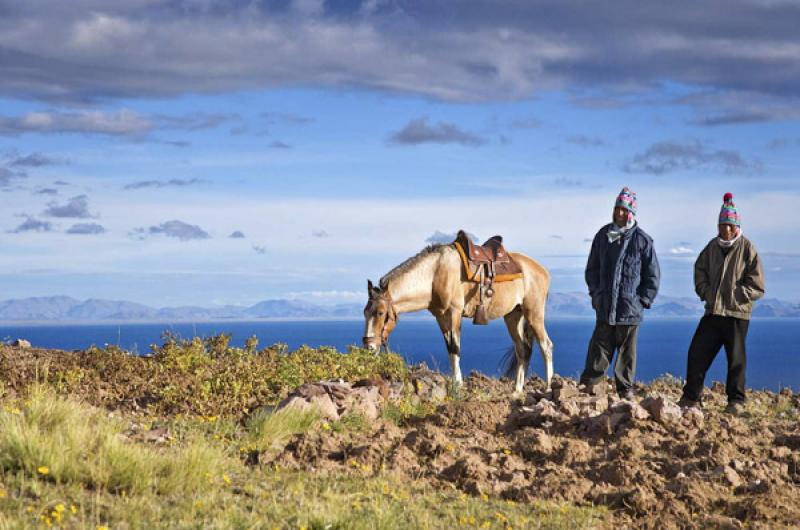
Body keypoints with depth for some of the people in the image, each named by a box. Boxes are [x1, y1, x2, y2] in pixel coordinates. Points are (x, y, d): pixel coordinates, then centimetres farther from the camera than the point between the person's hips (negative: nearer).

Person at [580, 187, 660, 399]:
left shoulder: (642, 240, -2)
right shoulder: (603, 235, 7)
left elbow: (653, 274, 2)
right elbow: (592, 268, 18)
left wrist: (643, 300, -3)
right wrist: (595, 293, 9)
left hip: (630, 308, -2)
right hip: (604, 307, 2)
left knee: (627, 350, 5)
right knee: (599, 346, 0)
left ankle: (625, 388, 14)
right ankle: (592, 382, 5)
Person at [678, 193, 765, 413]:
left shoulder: (747, 249, -5)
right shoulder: (712, 247, 7)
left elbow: (757, 286, -6)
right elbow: (700, 270, 19)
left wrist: (735, 296, -14)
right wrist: (706, 292, 3)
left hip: (737, 314, -4)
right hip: (712, 312, 4)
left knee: (736, 358, 3)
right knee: (697, 352, 2)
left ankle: (736, 400, 14)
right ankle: (691, 397, 10)